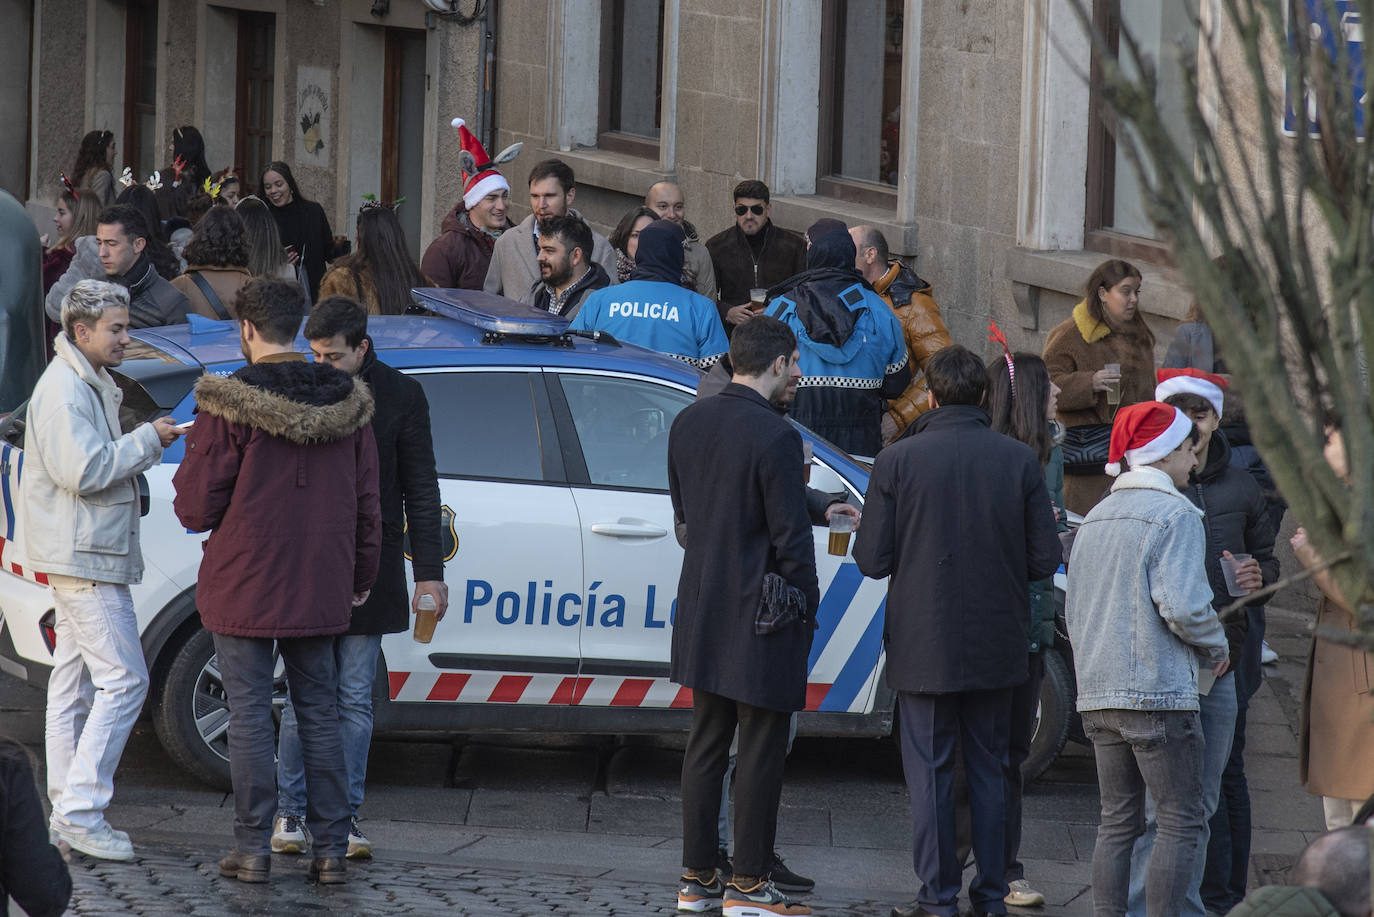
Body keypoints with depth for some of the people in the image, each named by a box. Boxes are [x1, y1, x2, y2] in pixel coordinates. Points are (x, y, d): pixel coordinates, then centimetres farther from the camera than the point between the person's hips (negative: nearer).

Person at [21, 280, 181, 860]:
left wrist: (150, 444, 8)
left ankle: (66, 810, 14)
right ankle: (81, 812, -14)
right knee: (124, 679, -14)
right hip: (81, 558, -11)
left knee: (75, 683, 11)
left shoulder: (92, 386, 19)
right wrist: (148, 440, -16)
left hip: (86, 556, 11)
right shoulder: (64, 389, -15)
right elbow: (82, 471, -24)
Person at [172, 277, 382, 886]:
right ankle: (331, 848, 9)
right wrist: (361, 577, 21)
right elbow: (366, 505, 9)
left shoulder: (229, 404, -13)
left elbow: (196, 507, -11)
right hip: (320, 590, 4)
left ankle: (252, 848, 4)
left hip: (245, 588, -4)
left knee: (249, 715, 3)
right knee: (319, 714, 10)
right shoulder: (346, 403, 3)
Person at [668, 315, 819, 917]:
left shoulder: (689, 423, 5)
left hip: (703, 609, 7)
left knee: (706, 744, 13)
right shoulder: (775, 437, -18)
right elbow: (790, 535, -16)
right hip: (763, 616, -7)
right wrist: (807, 608, -4)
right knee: (761, 749, 1)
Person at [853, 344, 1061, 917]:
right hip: (996, 644, 2)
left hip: (923, 646, -2)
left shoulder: (897, 460, -10)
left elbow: (872, 560, -9)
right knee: (990, 770, 14)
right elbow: (1045, 559, -2)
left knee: (929, 772, 6)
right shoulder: (1019, 460, -4)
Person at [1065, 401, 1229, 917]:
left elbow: (1073, 612, 20)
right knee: (1181, 820, -4)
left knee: (1117, 821, 11)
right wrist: (1217, 646, -1)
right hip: (1159, 693, -8)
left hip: (1098, 698, 8)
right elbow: (1182, 604, -18)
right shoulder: (1176, 516, -8)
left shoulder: (1095, 519, 17)